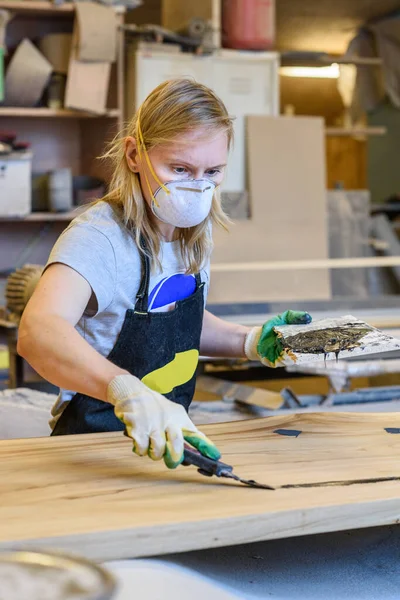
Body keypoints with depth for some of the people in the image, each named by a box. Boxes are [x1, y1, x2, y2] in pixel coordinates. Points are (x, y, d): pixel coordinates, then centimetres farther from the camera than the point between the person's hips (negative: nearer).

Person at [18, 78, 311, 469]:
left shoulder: (195, 232, 2)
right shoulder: (99, 237, -22)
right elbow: (38, 332, -42)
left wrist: (250, 342, 5)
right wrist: (127, 391, -58)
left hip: (170, 439, 6)